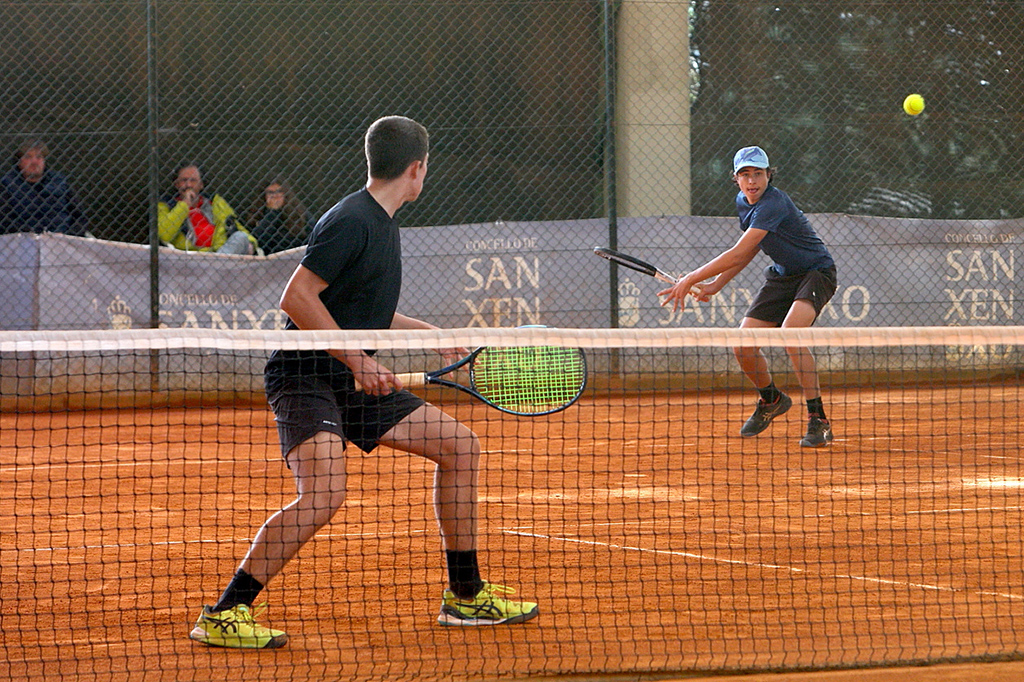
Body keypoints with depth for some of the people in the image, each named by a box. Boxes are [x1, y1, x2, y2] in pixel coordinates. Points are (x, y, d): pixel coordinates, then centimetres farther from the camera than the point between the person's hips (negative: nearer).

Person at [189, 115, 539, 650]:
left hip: (353, 382, 10)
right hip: (304, 377, -10)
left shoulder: (381, 224, 15)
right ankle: (223, 615, -23)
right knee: (325, 491, -30)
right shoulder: (351, 221, -16)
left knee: (459, 446, 10)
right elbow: (297, 299, -22)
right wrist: (357, 360, -23)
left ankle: (465, 596, 19)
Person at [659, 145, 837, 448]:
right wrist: (717, 284, 9)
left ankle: (818, 420, -25)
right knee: (744, 347, -4)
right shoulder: (742, 202, 1)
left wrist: (691, 280, -29)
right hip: (781, 275, 8)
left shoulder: (774, 204, -28)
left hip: (815, 273, -8)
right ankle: (771, 400, 27)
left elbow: (738, 254, -33)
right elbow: (749, 250, 18)